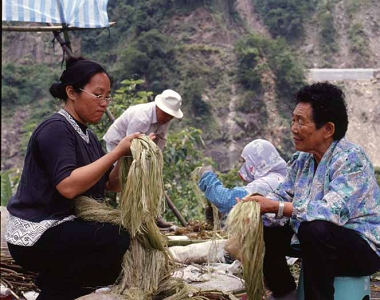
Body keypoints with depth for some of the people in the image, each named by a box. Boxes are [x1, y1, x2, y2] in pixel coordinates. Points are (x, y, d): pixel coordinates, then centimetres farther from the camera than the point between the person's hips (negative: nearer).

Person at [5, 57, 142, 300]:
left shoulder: (87, 135, 12)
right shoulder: (56, 129, -15)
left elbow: (112, 185, 7)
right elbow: (68, 186, -29)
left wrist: (129, 154, -12)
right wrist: (118, 152, -25)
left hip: (61, 230, 10)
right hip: (35, 236, -9)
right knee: (119, 240, -26)